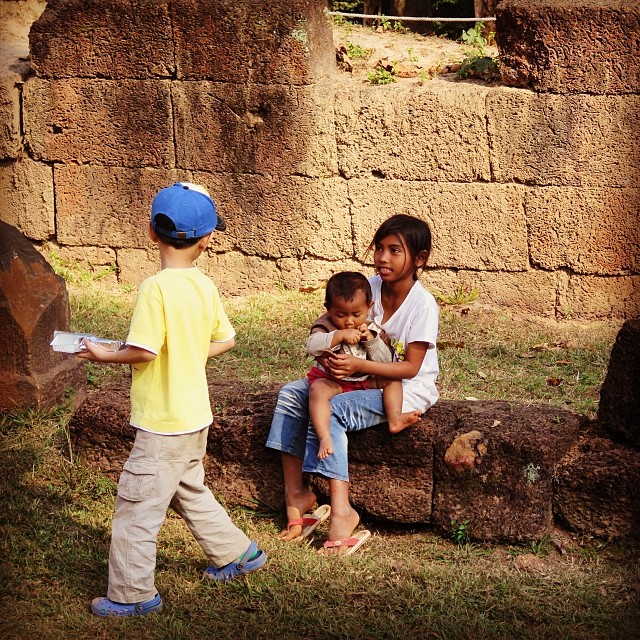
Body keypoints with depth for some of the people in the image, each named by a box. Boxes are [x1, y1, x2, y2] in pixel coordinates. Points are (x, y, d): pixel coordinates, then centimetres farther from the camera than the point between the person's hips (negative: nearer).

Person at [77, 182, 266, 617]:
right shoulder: (205, 286, 1)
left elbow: (143, 351, -23)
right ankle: (237, 554, 37)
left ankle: (132, 595, 9)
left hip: (163, 423, -8)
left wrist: (104, 355, -7)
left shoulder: (157, 288, -21)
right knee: (189, 491, 27)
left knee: (137, 505, 2)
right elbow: (225, 340, 9)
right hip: (195, 414, 8)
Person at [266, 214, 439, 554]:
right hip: (368, 378, 8)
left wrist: (357, 365, -32)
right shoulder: (369, 287, -1)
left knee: (330, 409, -29)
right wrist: (331, 357, -19)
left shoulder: (422, 305, -19)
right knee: (291, 394, -6)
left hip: (408, 389, -8)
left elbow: (410, 367, -22)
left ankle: (341, 510, -30)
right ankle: (295, 493, -8)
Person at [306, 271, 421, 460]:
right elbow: (312, 346, -31)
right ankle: (324, 438, -47)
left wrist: (371, 340, -22)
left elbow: (385, 361, -6)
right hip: (332, 380, -5)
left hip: (365, 380, 5)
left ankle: (394, 419, -15)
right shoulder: (326, 325, -10)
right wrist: (340, 335, -38)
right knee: (317, 391, -35)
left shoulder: (371, 329, 0)